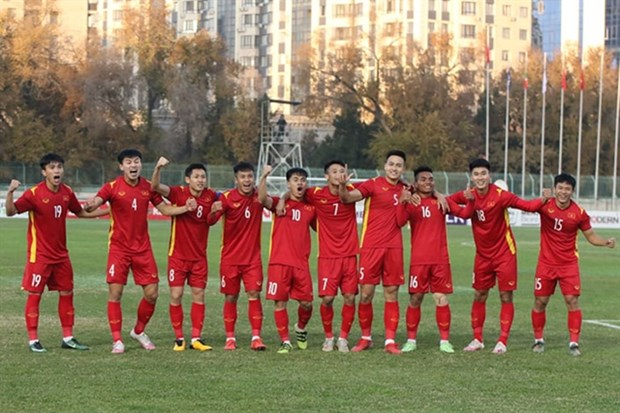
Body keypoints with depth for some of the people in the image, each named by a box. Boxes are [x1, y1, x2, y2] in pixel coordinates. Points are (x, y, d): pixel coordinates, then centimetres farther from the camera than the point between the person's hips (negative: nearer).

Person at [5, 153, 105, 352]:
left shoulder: (67, 192, 2)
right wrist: (10, 192, -41)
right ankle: (33, 340, 6)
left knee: (67, 293, 10)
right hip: (39, 255, -6)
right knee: (34, 295, -2)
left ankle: (68, 338, 20)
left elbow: (81, 212, 19)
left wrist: (107, 211, 16)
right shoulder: (34, 194, -16)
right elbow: (11, 211, -23)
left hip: (61, 254, 6)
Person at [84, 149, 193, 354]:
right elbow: (94, 202, -20)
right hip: (119, 248, -3)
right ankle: (117, 340, 3)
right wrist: (90, 205, -45)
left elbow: (165, 209, 13)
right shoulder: (112, 187, -8)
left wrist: (186, 208, -4)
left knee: (152, 293, 2)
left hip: (142, 248, 3)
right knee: (115, 293, -6)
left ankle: (138, 331, 25)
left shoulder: (148, 187, 3)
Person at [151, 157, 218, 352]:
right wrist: (158, 168, -45)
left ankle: (196, 338, 10)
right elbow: (155, 186, -28)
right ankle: (179, 339, 8)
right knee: (176, 296, -2)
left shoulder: (211, 196, -3)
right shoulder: (178, 193, -12)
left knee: (199, 295, 4)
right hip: (178, 255, -3)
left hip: (199, 256, 3)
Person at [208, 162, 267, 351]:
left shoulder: (258, 196, 1)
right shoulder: (227, 197, -9)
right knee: (231, 297, 5)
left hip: (253, 257, 1)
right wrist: (214, 211, -39)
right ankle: (230, 337, 14)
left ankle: (256, 337, -3)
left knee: (254, 295, -6)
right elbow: (211, 220, -18)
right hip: (230, 257, -1)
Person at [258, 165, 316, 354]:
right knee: (280, 302, -2)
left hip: (301, 263, 2)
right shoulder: (279, 203, 3)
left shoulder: (310, 208, 12)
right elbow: (262, 199, -19)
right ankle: (285, 341, 9)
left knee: (307, 302, 0)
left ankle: (301, 329, 31)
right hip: (279, 262, -2)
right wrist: (264, 177, -32)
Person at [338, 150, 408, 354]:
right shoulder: (374, 184, -4)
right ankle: (365, 337, 15)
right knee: (366, 293, 0)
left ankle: (390, 340, 7)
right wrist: (342, 186, -37)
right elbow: (348, 197, -15)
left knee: (391, 293, 3)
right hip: (371, 246, -3)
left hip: (394, 247, 3)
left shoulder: (404, 189, 10)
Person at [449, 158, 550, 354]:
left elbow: (527, 205, -21)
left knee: (506, 296, -2)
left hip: (504, 253, -4)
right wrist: (439, 198, -15)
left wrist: (543, 199, -39)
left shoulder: (500, 195, -18)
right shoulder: (468, 195, -5)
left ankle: (502, 341, 4)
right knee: (479, 296, 10)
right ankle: (477, 339, 21)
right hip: (483, 254, 4)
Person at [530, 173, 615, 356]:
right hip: (546, 263, 0)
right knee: (540, 302, 5)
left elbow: (591, 236, 4)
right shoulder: (545, 205, -8)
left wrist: (606, 242, -16)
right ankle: (538, 340, 21)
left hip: (569, 264, 0)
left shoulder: (579, 212, -6)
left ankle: (574, 342, 1)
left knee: (572, 301, -7)